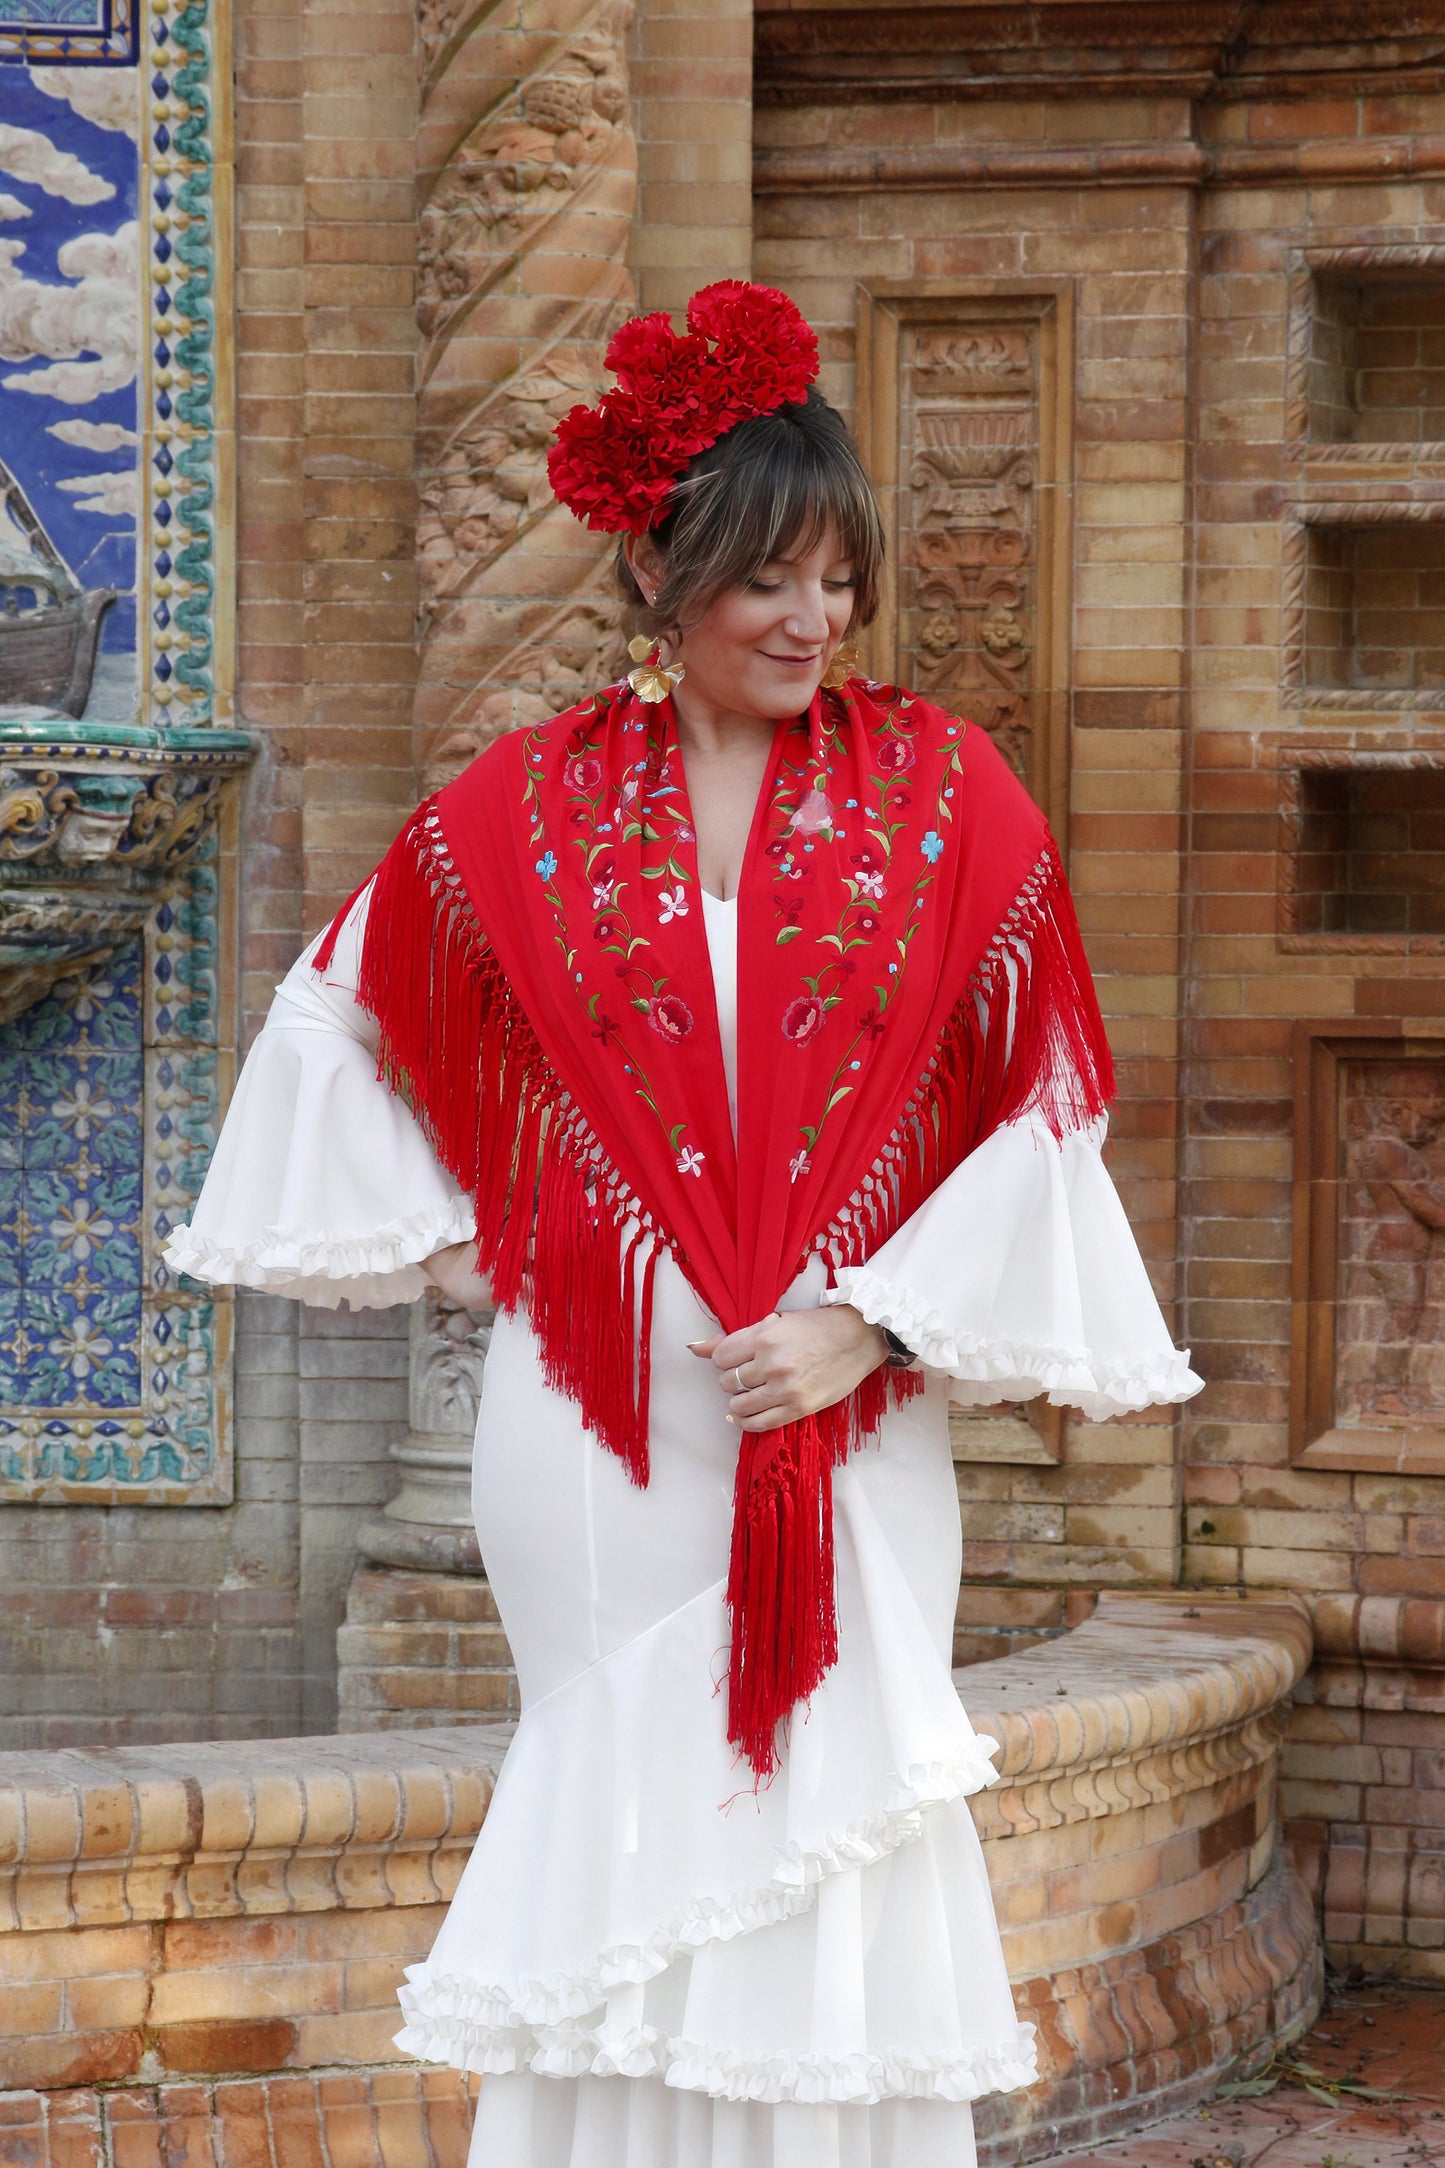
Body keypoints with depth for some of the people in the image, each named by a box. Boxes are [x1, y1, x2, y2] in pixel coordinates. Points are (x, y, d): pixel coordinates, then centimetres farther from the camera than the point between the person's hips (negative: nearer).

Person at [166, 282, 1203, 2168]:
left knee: (824, 1787, -2)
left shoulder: (941, 791, 2)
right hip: (597, 1416, 0)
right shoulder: (521, 809, 4)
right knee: (633, 1806, 3)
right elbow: (341, 1021, 18)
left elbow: (1034, 1105, -1)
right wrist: (443, 1238, 10)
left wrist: (872, 1322, -8)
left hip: (848, 1410, 0)